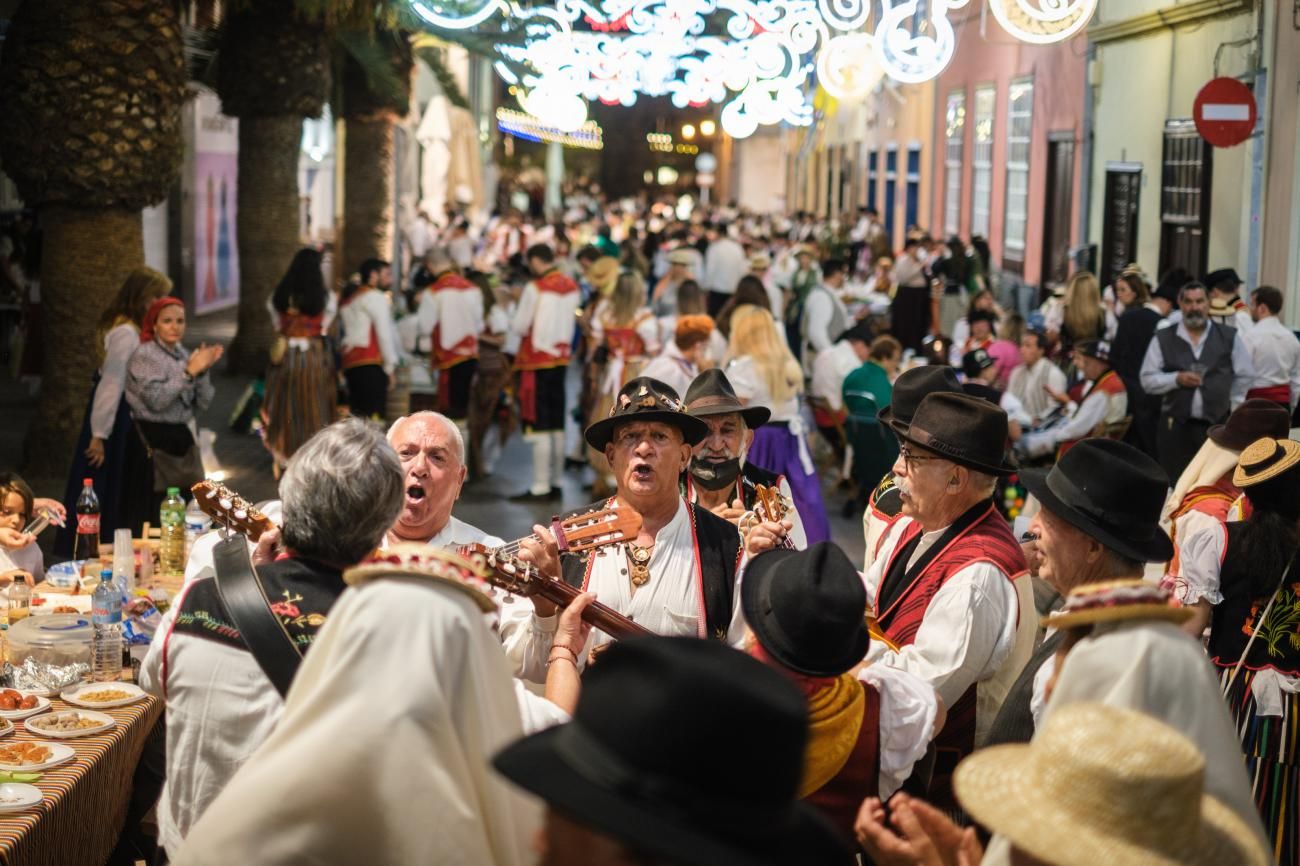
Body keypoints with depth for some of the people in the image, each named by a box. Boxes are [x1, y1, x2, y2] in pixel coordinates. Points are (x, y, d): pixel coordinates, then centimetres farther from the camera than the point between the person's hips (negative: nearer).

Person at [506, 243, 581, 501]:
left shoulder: (535, 288, -14)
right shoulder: (572, 287, 5)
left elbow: (520, 325, -8)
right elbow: (568, 322, 9)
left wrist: (510, 350, 9)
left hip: (537, 362, -7)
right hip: (561, 359, 7)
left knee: (539, 427, -4)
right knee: (557, 425, 12)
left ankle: (541, 486, -4)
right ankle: (555, 483, 17)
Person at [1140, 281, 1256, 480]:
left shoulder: (1229, 338, 4)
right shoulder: (1163, 339, 2)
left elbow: (1245, 376, 12)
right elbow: (1148, 380, 0)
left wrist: (1232, 405, 8)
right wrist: (1176, 379, -14)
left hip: (1217, 424, 0)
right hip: (1175, 426, 0)